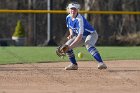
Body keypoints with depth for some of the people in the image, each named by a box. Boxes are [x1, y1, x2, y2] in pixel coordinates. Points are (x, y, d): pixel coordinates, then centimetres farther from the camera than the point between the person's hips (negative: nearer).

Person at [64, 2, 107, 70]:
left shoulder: (79, 19, -31)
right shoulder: (68, 17, -8)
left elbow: (80, 35, -37)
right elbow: (70, 27, 15)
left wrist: (71, 46, -43)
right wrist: (71, 34, -8)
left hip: (91, 34, -8)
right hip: (80, 36, 8)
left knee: (88, 45, -39)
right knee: (66, 45, -3)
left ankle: (101, 63, -48)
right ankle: (74, 65, 12)